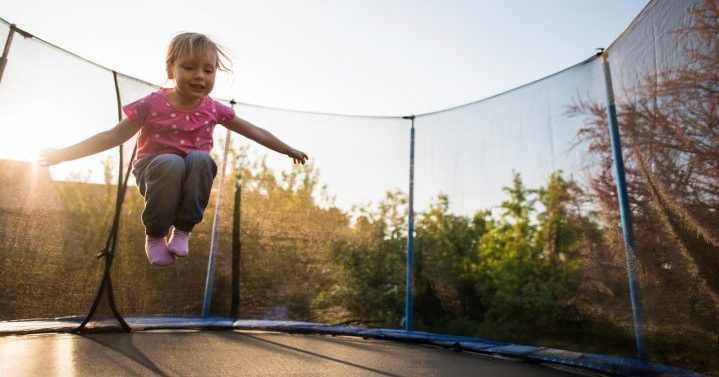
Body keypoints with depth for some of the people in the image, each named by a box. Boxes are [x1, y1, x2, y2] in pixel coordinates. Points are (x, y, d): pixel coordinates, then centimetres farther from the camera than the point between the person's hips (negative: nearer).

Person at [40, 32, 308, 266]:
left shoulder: (213, 109, -4)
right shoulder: (152, 105, -11)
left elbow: (254, 131, 4)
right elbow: (113, 136, -6)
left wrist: (289, 150, 8)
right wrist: (63, 154, -11)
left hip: (192, 178, 2)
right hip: (154, 172, -2)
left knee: (200, 159, -32)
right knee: (171, 162, -37)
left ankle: (183, 230, -19)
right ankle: (154, 235, -17)